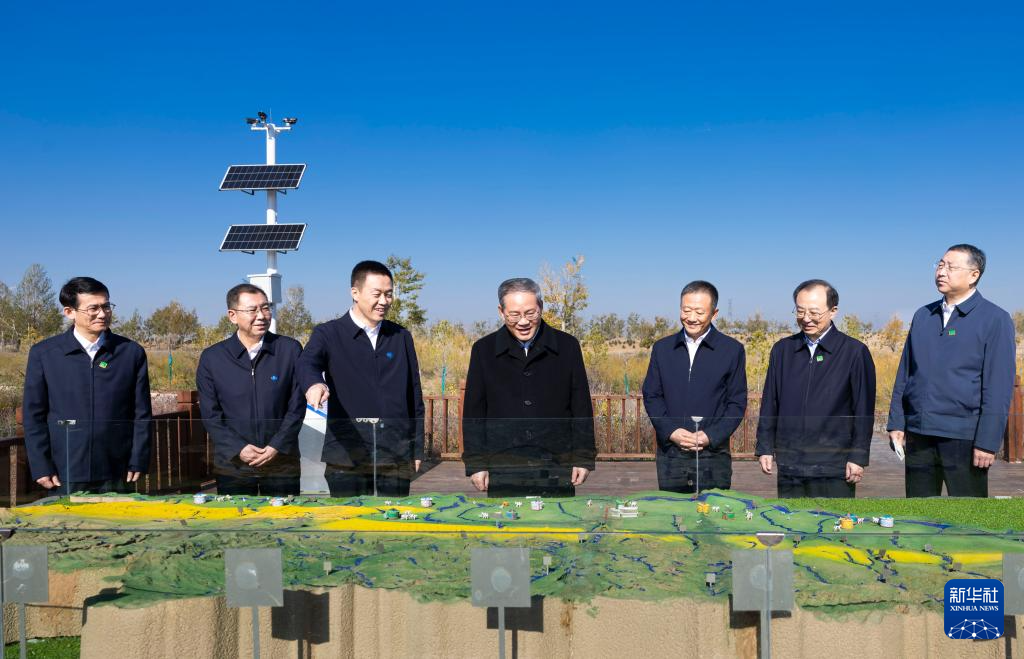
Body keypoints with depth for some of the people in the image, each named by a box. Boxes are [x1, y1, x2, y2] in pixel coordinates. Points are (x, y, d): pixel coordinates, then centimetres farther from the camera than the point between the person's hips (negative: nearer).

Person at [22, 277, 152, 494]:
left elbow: (142, 413, 4)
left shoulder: (131, 352, 3)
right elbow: (33, 415, 3)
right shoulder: (43, 354, 2)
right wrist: (41, 467, -2)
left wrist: (138, 462, -1)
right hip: (65, 477, 0)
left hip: (117, 476, 1)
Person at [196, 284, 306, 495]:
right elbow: (210, 414, 1)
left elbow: (297, 406, -1)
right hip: (232, 466, 1)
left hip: (282, 463, 0)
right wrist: (238, 448, -10)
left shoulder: (290, 350, -1)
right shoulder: (211, 358, 1)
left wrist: (277, 446, -9)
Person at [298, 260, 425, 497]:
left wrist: (417, 450, 10)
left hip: (396, 459, 3)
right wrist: (314, 383, -42)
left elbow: (415, 398, 14)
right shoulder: (328, 334, 2)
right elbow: (307, 364, -18)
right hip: (347, 457, -3)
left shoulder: (402, 337, 12)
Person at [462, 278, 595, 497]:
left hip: (556, 471, 0)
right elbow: (473, 413, 6)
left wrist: (583, 458, 2)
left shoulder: (567, 346, 4)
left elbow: (582, 409, 6)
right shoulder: (484, 350, 4)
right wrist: (475, 464, 2)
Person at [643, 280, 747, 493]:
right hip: (670, 455, 2)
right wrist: (671, 431, -8)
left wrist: (711, 436, -12)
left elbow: (737, 403, 1)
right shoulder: (662, 348, 9)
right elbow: (651, 395, 8)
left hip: (713, 454, -2)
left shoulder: (732, 350, 2)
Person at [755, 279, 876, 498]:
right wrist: (765, 448, 8)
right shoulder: (782, 349, 10)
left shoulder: (855, 352, -1)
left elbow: (864, 411, -1)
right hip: (789, 467, 4)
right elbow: (769, 404, 13)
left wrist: (858, 457, -6)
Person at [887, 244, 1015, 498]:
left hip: (964, 438, -5)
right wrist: (896, 423, 7)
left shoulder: (995, 320, -4)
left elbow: (999, 388, -9)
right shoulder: (923, 316, 11)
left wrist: (988, 442, -13)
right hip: (918, 435, 5)